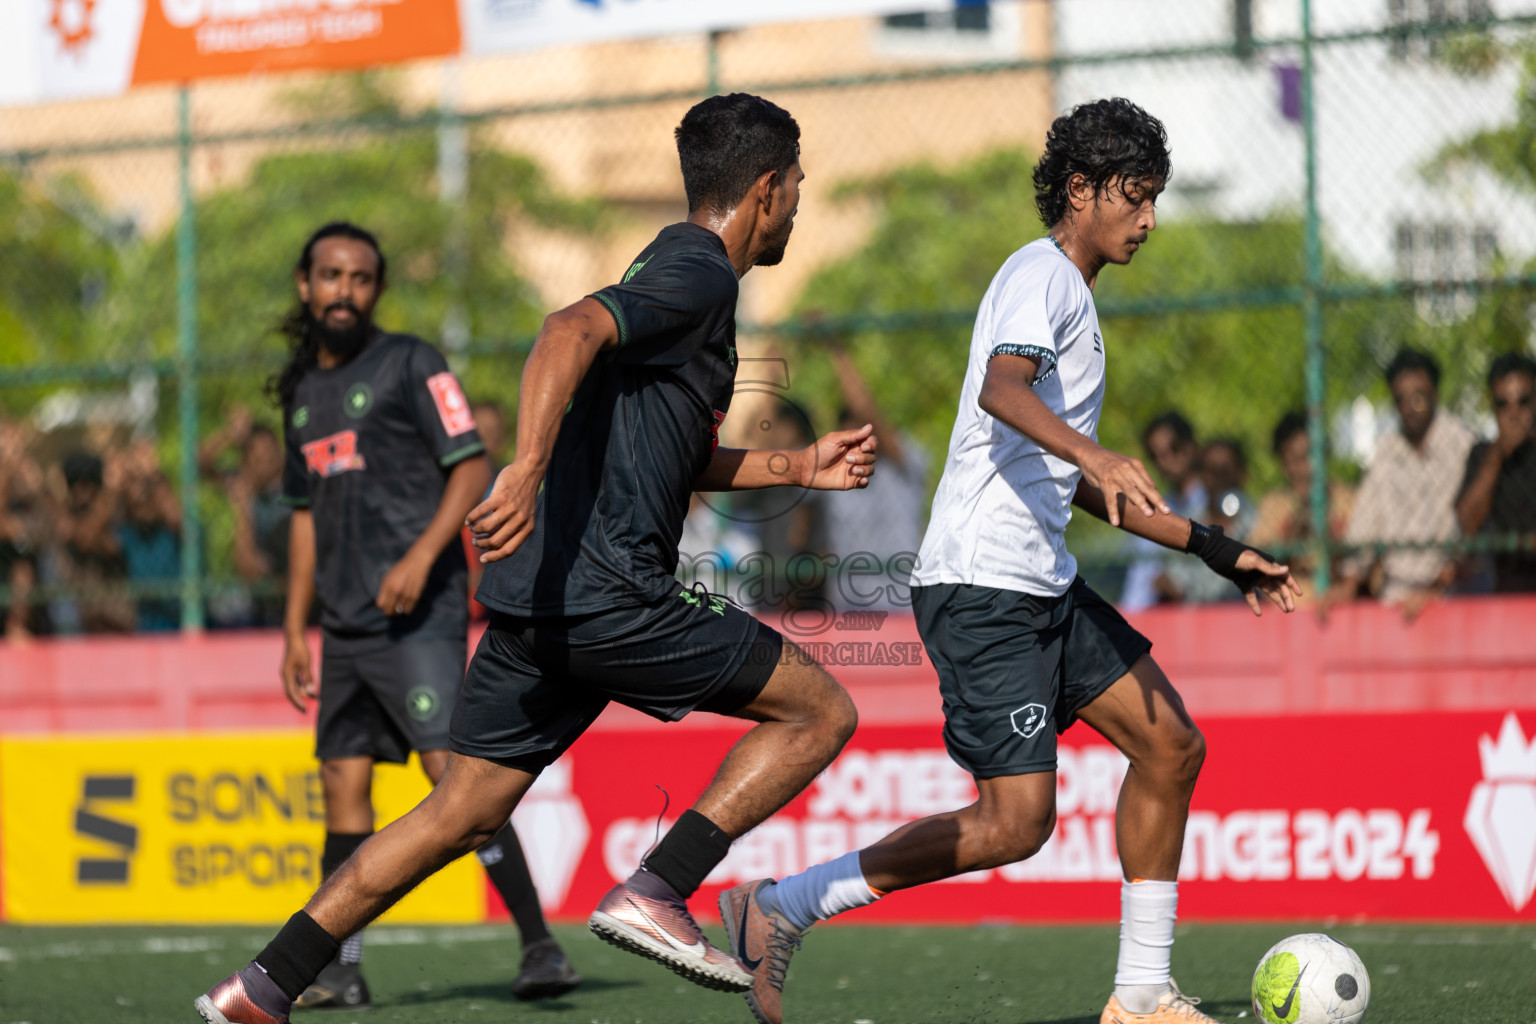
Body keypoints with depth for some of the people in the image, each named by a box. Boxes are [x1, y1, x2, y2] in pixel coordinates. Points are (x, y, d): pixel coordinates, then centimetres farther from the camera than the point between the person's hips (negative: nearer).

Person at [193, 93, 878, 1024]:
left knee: (461, 814, 12)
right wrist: (528, 471, -36)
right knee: (821, 710, -1)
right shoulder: (698, 275, -6)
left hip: (539, 599, 10)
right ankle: (657, 892, -9)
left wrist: (797, 468, 32)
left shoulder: (680, 270, 24)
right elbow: (572, 332, -25)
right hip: (603, 591, -10)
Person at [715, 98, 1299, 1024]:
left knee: (1172, 747, 5)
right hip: (981, 588, -10)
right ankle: (782, 908, -6)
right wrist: (1092, 454, -47)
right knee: (1016, 821, -14)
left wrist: (1216, 551, 29)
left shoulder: (1071, 296, 23)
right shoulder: (1043, 275, -8)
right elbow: (1001, 389, -30)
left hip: (1043, 584, 10)